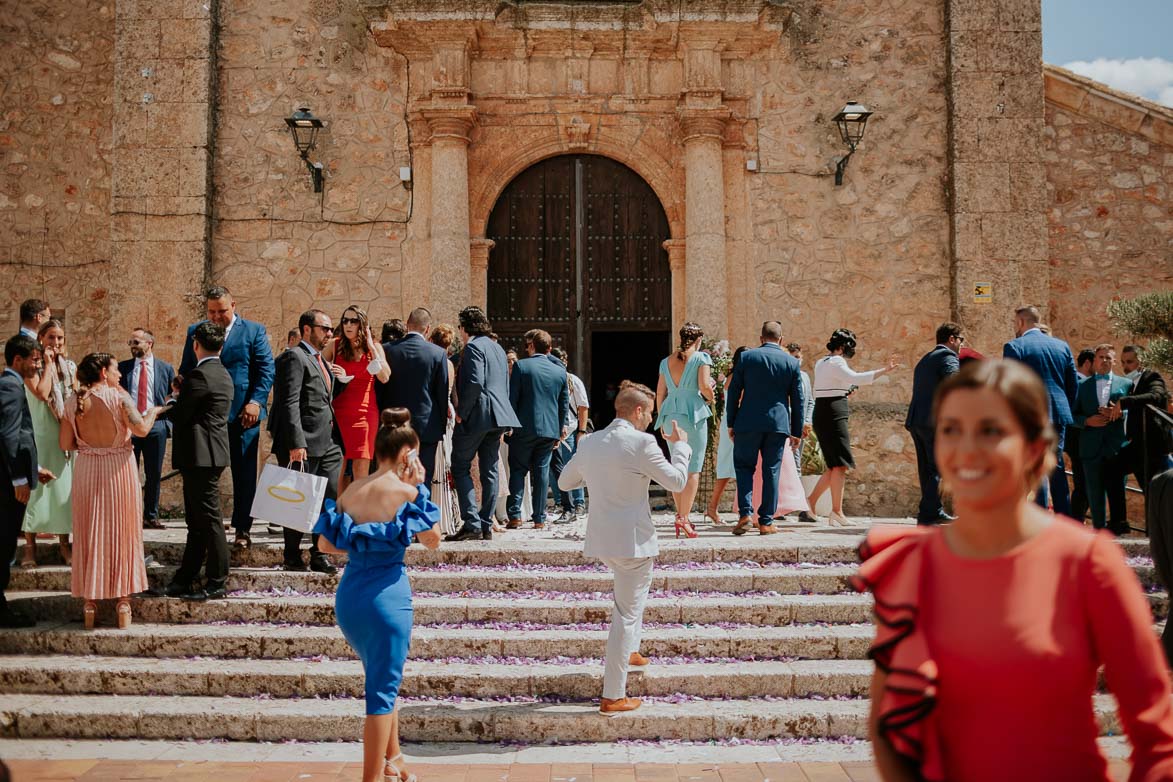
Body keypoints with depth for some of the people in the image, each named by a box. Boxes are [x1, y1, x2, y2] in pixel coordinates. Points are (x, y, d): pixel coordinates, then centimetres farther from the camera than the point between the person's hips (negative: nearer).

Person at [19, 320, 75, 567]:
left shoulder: (70, 367, 8)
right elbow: (41, 393, -20)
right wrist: (48, 364, -11)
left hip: (65, 434, 4)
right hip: (39, 434, -3)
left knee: (64, 486, 6)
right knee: (36, 485, -1)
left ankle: (64, 543, 13)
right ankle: (30, 546, 5)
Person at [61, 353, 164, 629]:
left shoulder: (73, 402, -1)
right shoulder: (118, 397, -13)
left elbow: (66, 444, 0)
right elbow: (141, 428, -22)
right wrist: (152, 412, -3)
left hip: (87, 472, 3)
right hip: (118, 470, -3)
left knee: (90, 534, 11)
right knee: (121, 533, 9)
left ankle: (89, 603, 16)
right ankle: (122, 601, 14)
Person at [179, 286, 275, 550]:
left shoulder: (254, 331, 4)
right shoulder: (195, 332, 12)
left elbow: (266, 369, 0)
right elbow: (185, 371, 14)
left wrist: (256, 402, -12)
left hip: (243, 415, -2)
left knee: (244, 474, 2)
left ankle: (242, 529, 11)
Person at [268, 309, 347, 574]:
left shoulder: (323, 362, 20)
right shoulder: (294, 358, -9)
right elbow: (290, 403, -16)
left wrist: (340, 380, 8)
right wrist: (296, 443, -22)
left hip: (328, 442, 9)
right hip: (305, 443, -9)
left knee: (333, 497, 6)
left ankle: (319, 554, 15)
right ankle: (292, 558, 11)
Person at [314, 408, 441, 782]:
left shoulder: (351, 490, 6)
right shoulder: (404, 491, -10)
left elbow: (327, 544, 11)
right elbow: (433, 540, 1)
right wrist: (419, 486, 1)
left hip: (348, 594, 7)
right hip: (386, 594, -7)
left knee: (382, 678, 24)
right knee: (383, 688, 4)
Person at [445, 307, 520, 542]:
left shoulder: (473, 347, -9)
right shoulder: (498, 349, 19)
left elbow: (475, 383, -21)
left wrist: (461, 413, -14)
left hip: (476, 416, -8)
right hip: (498, 417, 8)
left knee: (460, 468, -2)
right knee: (489, 472, 9)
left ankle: (471, 523, -10)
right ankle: (486, 526, 10)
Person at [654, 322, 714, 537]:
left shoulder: (666, 361, 13)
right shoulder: (701, 358, -2)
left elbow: (660, 393, 13)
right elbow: (704, 386, -13)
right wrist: (710, 398, 8)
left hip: (670, 415, 5)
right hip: (693, 414, -5)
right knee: (693, 469, -3)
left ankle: (681, 514, 16)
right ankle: (684, 517, -10)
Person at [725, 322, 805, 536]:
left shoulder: (747, 357, 1)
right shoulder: (792, 362, 4)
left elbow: (733, 392, 1)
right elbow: (797, 399, 6)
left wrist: (731, 423, 8)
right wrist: (797, 431, 13)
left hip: (748, 422, -1)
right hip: (778, 424, 1)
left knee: (744, 467, 10)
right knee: (771, 472, 6)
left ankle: (745, 512, -7)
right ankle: (766, 522, 7)